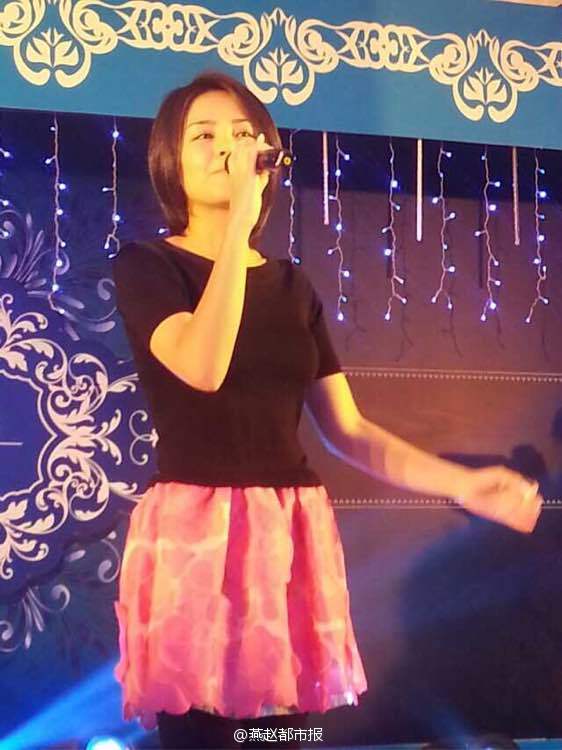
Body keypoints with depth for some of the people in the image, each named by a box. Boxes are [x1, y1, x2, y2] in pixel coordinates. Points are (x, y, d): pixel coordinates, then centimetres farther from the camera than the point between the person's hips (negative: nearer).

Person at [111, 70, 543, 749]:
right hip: (194, 535, -4)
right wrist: (238, 219, -18)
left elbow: (347, 430, 12)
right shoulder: (145, 265, -1)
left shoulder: (291, 285, 14)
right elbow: (203, 367, -21)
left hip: (291, 536, 5)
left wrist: (463, 483, 1)